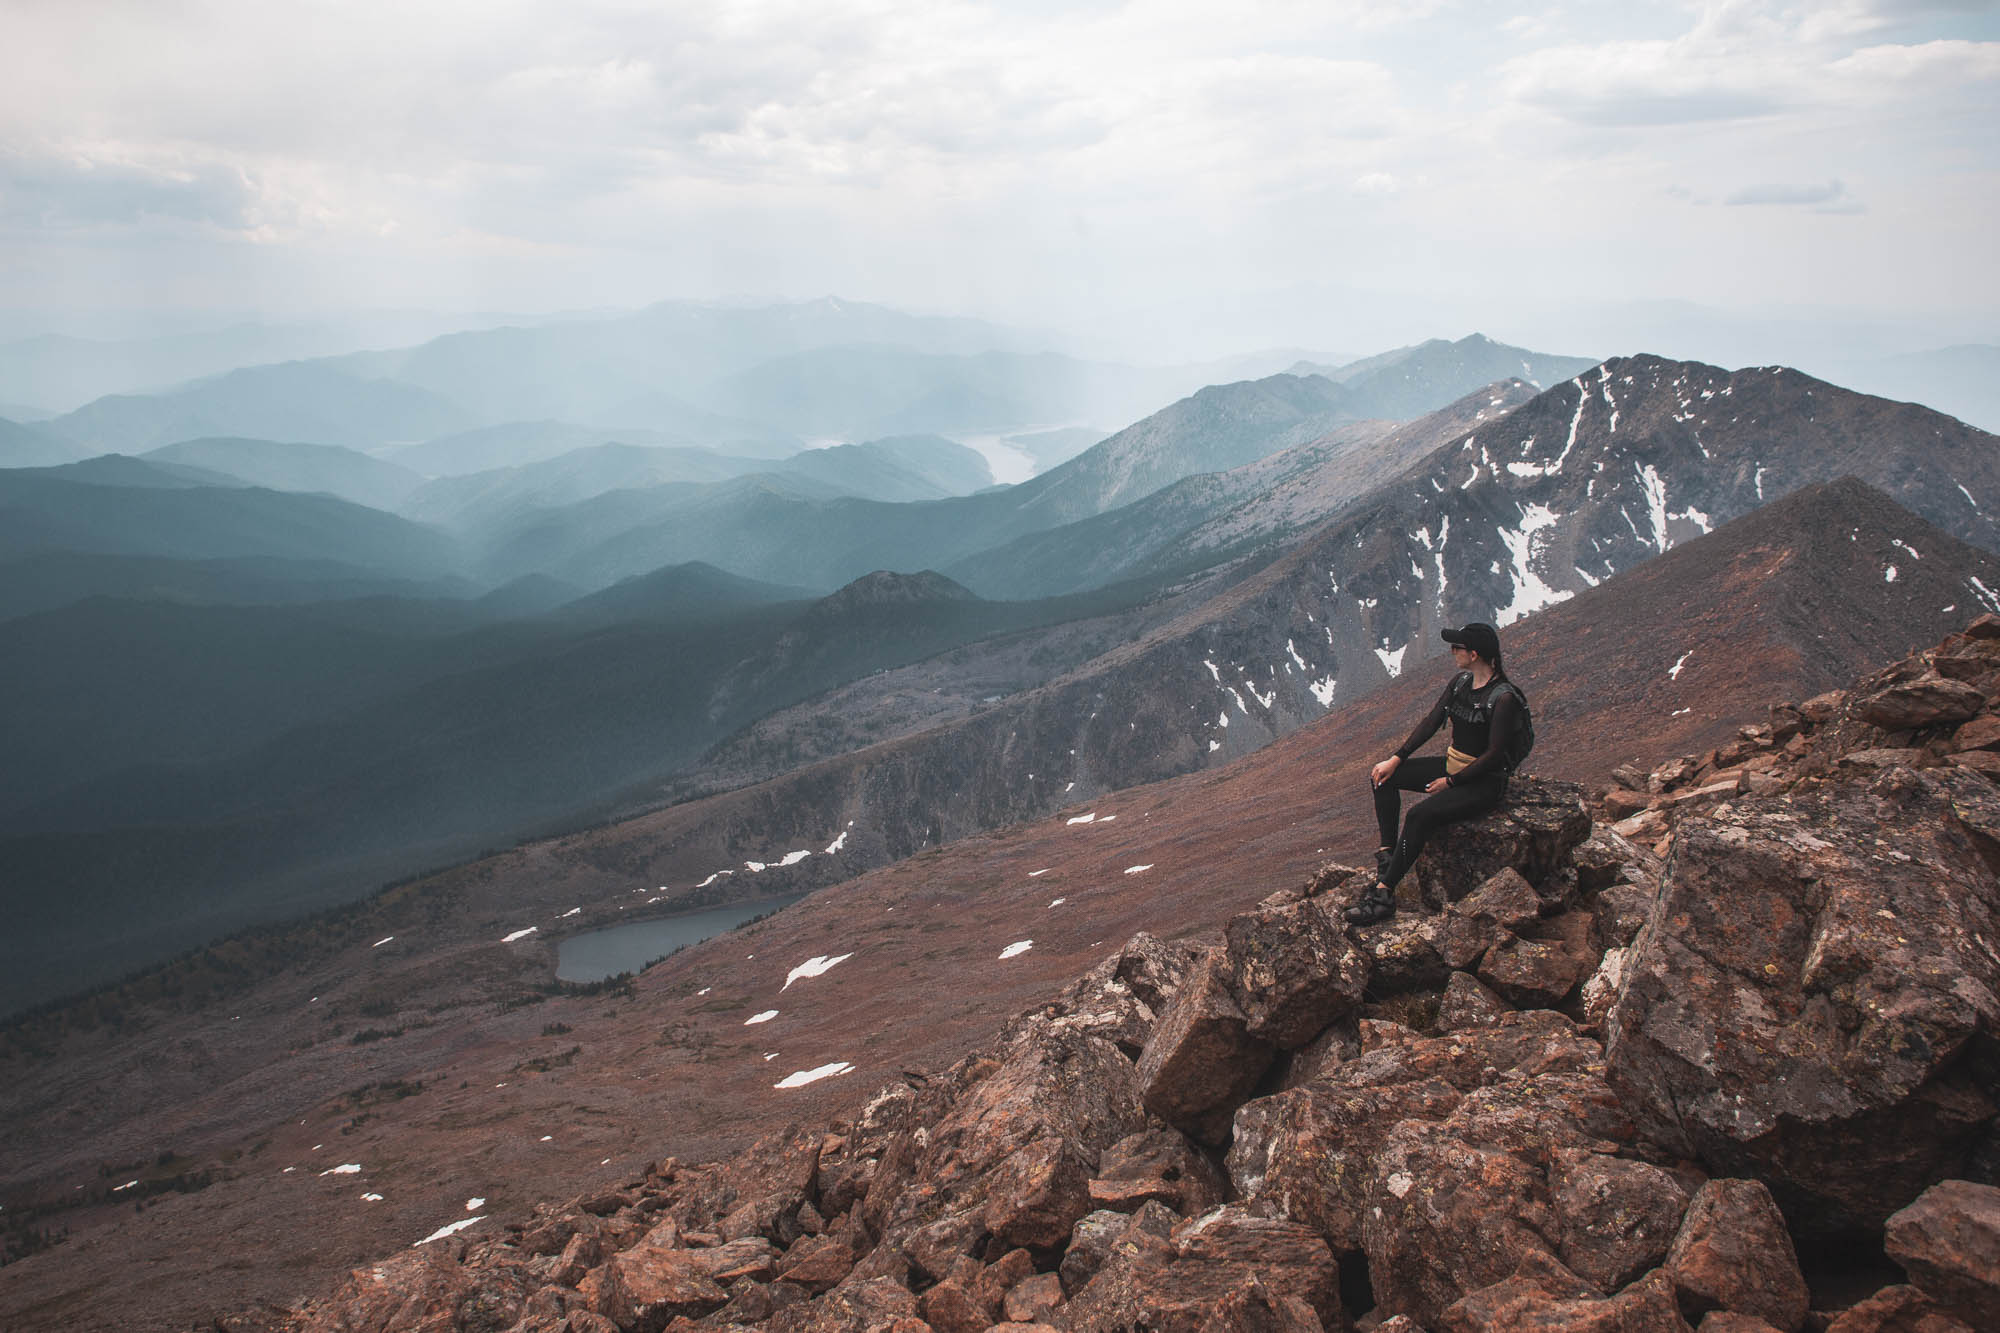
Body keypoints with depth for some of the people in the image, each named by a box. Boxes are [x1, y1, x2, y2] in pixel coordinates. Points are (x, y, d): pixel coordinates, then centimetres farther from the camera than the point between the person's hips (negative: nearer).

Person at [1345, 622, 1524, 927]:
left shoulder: (1504, 698, -21)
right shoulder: (1460, 681, 3)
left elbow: (1494, 754, -21)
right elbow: (1432, 721, 7)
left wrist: (1451, 782, -18)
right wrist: (1396, 759, 0)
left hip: (1484, 782, -9)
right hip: (1452, 764, 9)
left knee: (1420, 814, -30)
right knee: (1383, 776, -1)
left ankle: (1384, 893, -27)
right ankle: (1388, 853, -3)